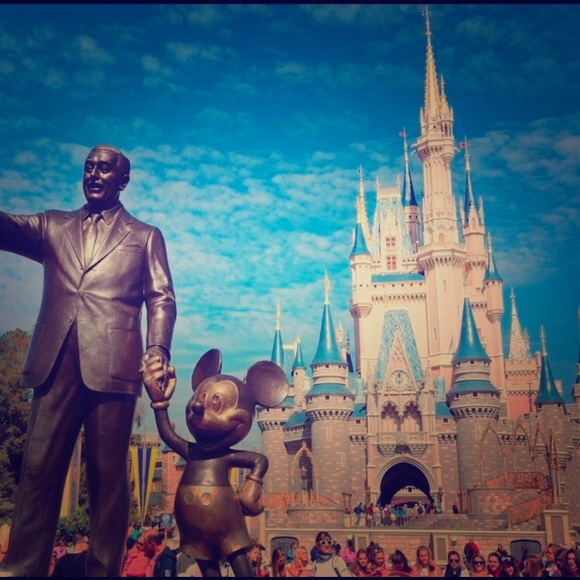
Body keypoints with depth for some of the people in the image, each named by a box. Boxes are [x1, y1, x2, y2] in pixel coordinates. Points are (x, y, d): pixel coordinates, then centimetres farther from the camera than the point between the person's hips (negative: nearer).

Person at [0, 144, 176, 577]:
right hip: (55, 362, 2)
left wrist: (158, 351, -8)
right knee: (38, 468, -1)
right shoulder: (52, 226, 23)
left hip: (111, 364, -2)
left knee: (107, 473, 0)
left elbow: (161, 299, 8)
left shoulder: (146, 236, 16)